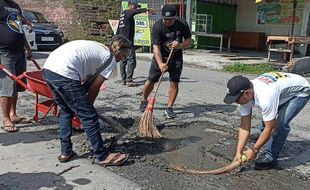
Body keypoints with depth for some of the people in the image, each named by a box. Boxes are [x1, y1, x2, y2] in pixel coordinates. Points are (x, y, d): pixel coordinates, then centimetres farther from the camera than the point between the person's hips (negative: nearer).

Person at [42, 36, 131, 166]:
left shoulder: (96, 47, 30)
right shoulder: (110, 59, 6)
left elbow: (87, 81, 26)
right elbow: (94, 87, 7)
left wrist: (84, 105, 27)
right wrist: (87, 105, 23)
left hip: (47, 69, 9)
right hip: (64, 74, -9)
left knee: (66, 111, 24)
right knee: (89, 116, 2)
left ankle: (65, 152, 31)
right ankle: (102, 156, 12)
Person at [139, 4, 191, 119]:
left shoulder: (182, 24, -13)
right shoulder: (157, 27, -22)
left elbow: (189, 41, -5)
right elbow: (156, 47, -29)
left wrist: (180, 45, -27)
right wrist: (160, 64, -43)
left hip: (176, 58, 2)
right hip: (160, 57, -1)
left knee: (174, 83, -5)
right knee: (151, 81, 3)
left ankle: (169, 108, 7)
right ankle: (144, 101, 30)